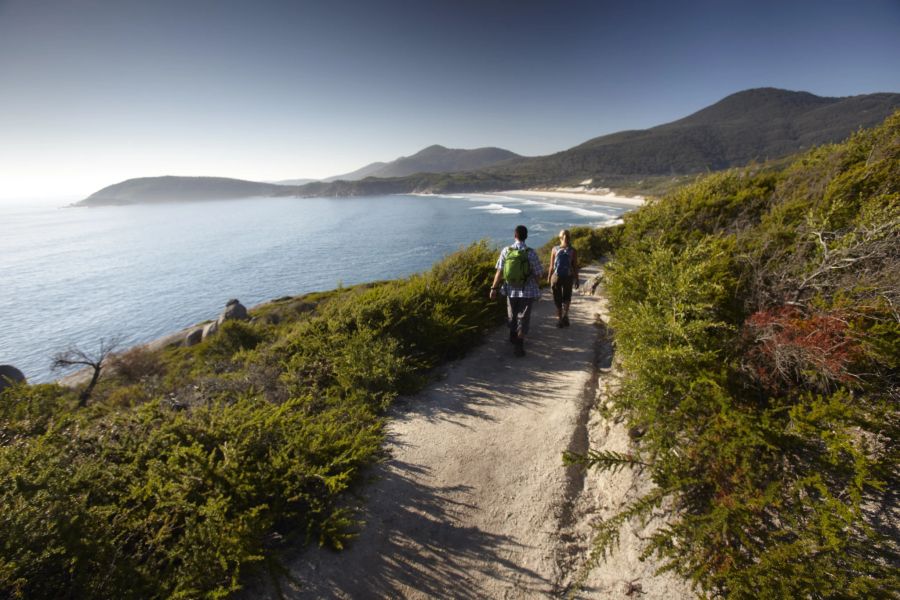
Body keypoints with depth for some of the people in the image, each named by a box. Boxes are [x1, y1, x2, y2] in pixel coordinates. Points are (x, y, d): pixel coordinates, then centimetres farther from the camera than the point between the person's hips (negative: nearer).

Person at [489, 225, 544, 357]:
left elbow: (499, 271, -8)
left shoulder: (506, 251, -9)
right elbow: (538, 274, -7)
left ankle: (513, 337, 44)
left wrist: (494, 288, -1)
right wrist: (536, 286, 11)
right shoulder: (531, 253, -13)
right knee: (523, 318, 6)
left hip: (511, 290, 3)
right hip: (527, 291, -3)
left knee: (512, 315, 22)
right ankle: (519, 344, -3)